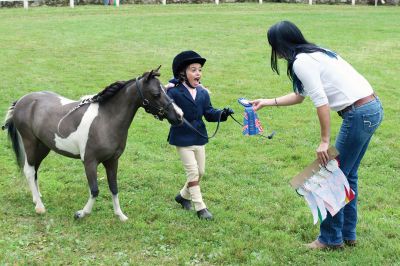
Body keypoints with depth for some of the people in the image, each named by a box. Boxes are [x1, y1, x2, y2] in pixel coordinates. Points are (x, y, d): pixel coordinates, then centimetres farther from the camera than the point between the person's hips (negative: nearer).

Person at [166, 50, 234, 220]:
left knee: (200, 172, 14)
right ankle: (200, 207, 4)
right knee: (193, 172, -4)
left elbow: (209, 113, 2)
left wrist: (222, 114, -16)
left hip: (199, 137, 6)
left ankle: (183, 196, 36)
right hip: (183, 139, -6)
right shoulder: (174, 92, -12)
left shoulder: (203, 93, 4)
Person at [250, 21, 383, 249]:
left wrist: (325, 141, -13)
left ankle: (331, 238, 15)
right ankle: (348, 234, 28)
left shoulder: (301, 62, -12)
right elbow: (299, 96, 30)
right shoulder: (314, 53, 18)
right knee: (348, 174, 18)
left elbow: (321, 102, -18)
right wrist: (267, 102, 34)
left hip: (360, 114, -10)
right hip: (373, 108, 10)